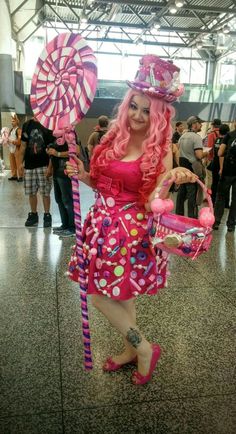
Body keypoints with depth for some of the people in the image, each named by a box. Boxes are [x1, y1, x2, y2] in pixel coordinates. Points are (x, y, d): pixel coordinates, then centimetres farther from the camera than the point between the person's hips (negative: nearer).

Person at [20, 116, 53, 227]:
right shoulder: (27, 125, 6)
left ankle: (47, 216, 11)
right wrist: (21, 163, 8)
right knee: (31, 192, 9)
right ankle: (33, 215, 23)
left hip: (44, 165, -3)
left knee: (45, 192, -2)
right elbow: (23, 146, 12)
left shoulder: (47, 127, -4)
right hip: (29, 165, 3)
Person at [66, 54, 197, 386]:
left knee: (102, 296, 0)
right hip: (105, 225, 6)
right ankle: (133, 350, 40)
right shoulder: (114, 138, 4)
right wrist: (83, 176, -5)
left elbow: (154, 200, -21)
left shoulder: (161, 151, -11)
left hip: (132, 231, -6)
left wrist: (174, 178, -39)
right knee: (121, 293, 18)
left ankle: (143, 348, 23)